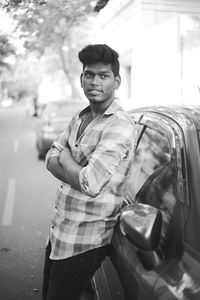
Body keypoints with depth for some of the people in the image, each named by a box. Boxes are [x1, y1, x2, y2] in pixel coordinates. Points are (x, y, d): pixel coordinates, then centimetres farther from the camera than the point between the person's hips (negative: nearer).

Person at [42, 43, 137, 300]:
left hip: (82, 243, -8)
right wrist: (78, 172, -17)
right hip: (58, 230, 8)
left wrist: (65, 158, -10)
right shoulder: (80, 117, 7)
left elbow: (90, 184, -28)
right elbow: (51, 159, 3)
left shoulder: (120, 127, -21)